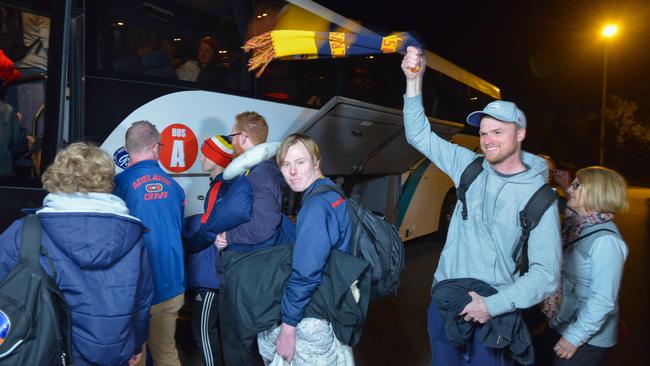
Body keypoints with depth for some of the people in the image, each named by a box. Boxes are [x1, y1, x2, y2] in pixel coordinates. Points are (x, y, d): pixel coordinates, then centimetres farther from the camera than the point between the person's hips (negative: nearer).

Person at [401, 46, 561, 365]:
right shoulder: (470, 167, -1)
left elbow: (546, 272, -14)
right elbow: (419, 135, 2)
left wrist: (494, 306, -21)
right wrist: (414, 79, -8)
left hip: (492, 307, -4)